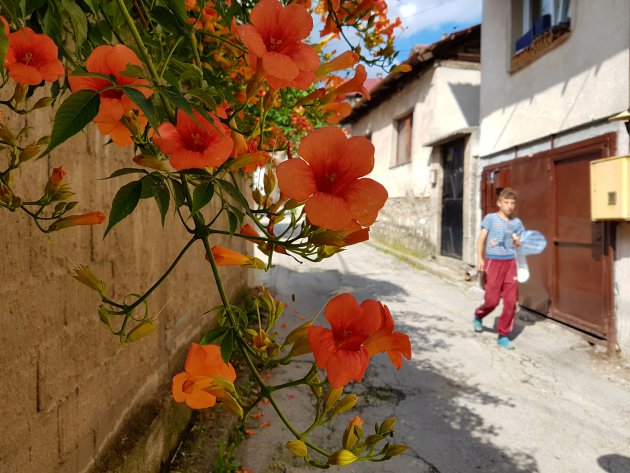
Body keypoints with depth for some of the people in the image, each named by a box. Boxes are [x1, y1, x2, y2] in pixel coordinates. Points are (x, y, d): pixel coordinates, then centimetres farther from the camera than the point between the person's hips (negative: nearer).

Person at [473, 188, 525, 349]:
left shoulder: (516, 222, 11)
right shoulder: (490, 218, 1)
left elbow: (519, 244, 19)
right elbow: (481, 239, -2)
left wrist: (519, 243, -5)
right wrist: (480, 258, -14)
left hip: (511, 263, 4)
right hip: (493, 262, -3)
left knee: (511, 301, -1)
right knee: (492, 300, -4)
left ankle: (503, 336, 12)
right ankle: (478, 316, 30)